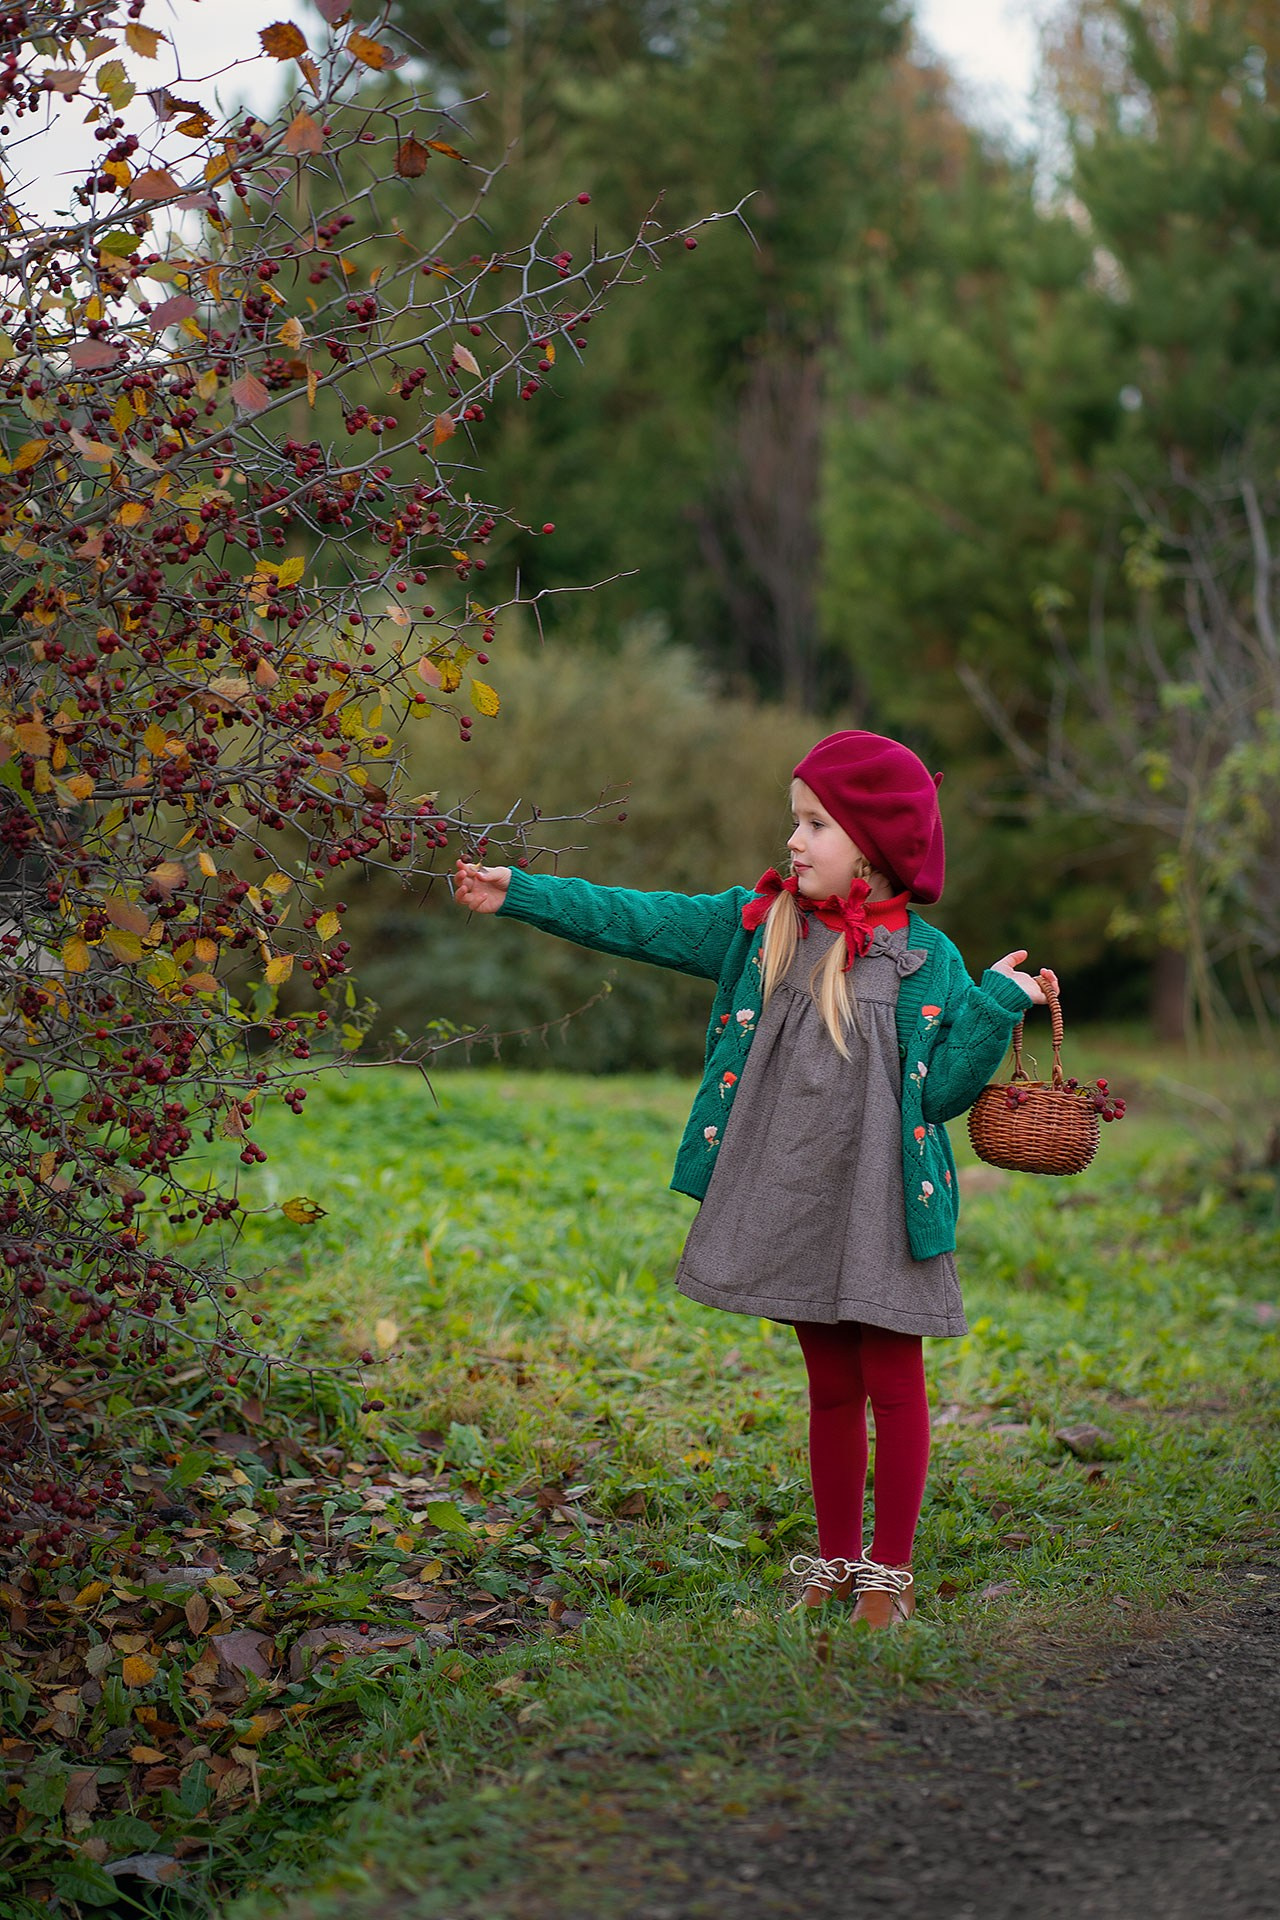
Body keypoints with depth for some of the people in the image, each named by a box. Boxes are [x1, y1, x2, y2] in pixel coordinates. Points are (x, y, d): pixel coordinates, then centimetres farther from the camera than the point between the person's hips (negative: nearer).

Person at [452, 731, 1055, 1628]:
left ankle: (890, 1568, 15)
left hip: (881, 1207, -3)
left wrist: (995, 1007, -16)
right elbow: (640, 921, 1)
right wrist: (519, 893, -2)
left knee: (892, 1382, 3)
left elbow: (940, 1089, -7)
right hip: (790, 1203, 3)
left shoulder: (924, 959, -6)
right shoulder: (761, 924, 3)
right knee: (830, 1386, 14)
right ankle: (834, 1563, 25)